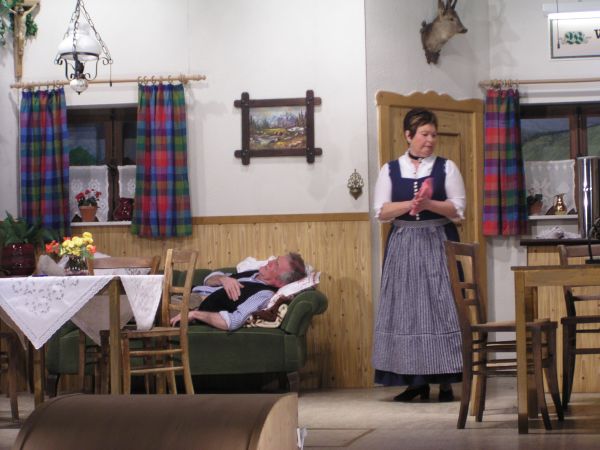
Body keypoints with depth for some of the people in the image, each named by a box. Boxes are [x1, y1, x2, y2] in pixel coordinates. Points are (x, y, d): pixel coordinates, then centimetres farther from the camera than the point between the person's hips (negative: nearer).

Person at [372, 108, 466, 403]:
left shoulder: (446, 168, 5)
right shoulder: (390, 170, 8)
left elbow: (457, 209, -1)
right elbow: (381, 212, 1)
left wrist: (429, 204, -16)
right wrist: (410, 204, -14)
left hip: (438, 243, -1)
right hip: (403, 245, 1)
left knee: (441, 307, -6)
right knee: (406, 309, -1)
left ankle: (446, 381, -4)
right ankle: (416, 381, 4)